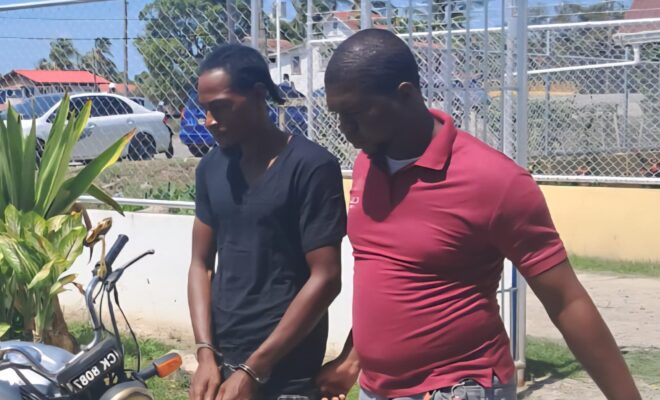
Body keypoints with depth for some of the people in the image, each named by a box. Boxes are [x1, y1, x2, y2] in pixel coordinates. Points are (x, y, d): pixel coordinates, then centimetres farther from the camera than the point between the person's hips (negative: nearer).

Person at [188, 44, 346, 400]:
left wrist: (253, 371, -14)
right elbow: (202, 264, 10)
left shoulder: (311, 167, -10)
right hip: (221, 361, 5)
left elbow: (325, 279, -13)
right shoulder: (211, 168, 7)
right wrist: (206, 353, -3)